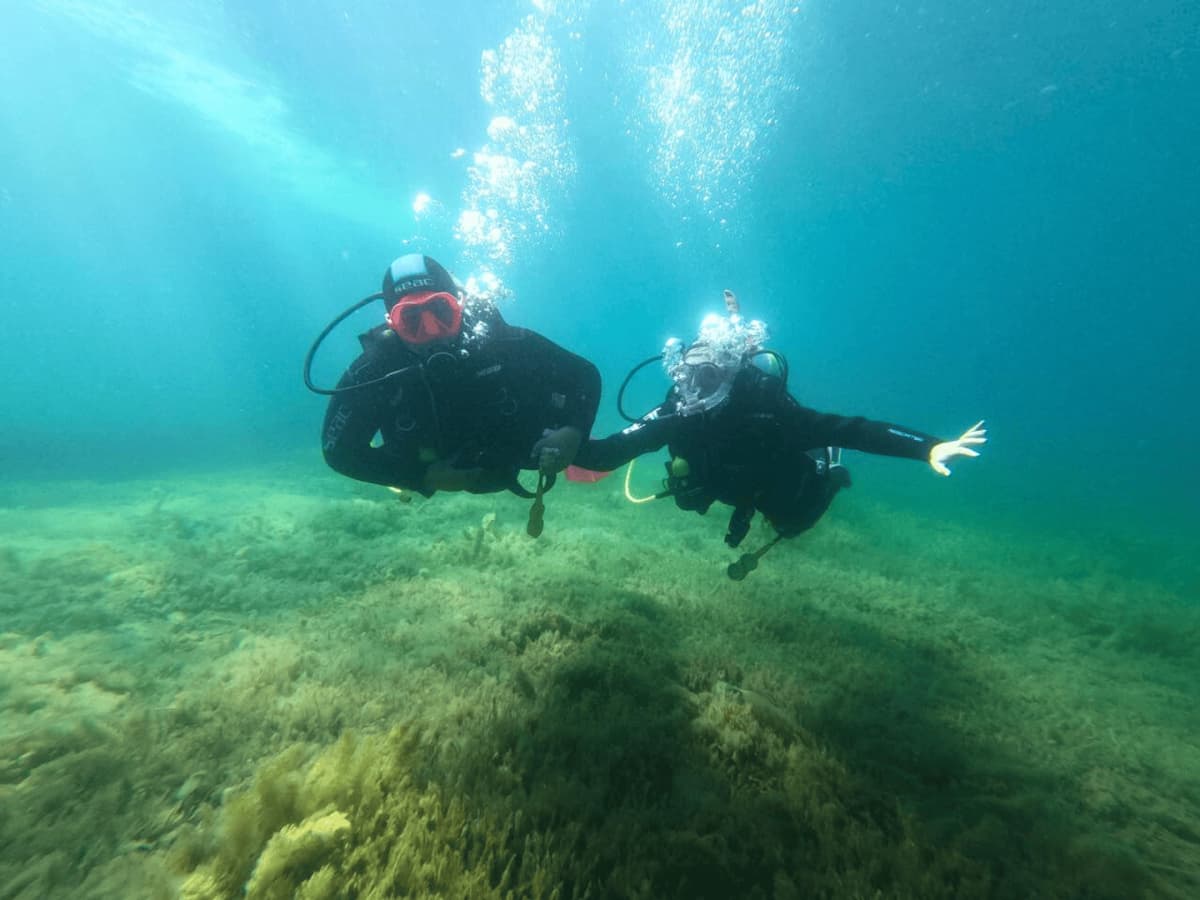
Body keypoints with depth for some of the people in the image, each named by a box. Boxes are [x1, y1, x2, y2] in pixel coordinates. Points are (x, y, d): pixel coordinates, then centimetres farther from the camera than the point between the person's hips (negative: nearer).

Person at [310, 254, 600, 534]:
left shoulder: (502, 342, -35)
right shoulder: (373, 372, -33)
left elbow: (585, 374, -26)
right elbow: (339, 451, -22)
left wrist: (572, 433, -46)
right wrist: (423, 476, -32)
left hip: (511, 458, 0)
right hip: (439, 473, 1)